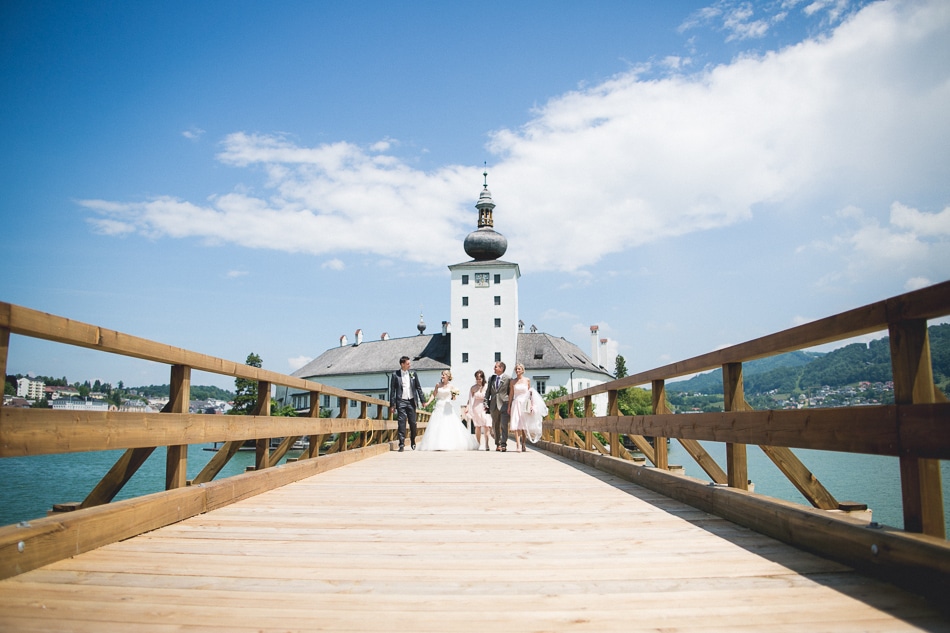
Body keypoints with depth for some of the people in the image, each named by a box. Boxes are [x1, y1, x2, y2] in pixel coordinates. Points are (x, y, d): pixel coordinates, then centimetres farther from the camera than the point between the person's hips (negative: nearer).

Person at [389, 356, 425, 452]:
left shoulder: (413, 374, 6)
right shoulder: (395, 375, -1)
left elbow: (418, 387, 11)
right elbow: (392, 390, 0)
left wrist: (423, 400, 7)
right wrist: (392, 404, -3)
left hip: (411, 401, 3)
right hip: (401, 401, -2)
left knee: (413, 422, 7)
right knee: (402, 422, -5)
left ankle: (413, 442, 26)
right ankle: (402, 444, -2)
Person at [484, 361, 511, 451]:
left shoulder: (508, 378, -2)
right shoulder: (491, 378, 13)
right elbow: (488, 392, 15)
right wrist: (486, 403, 6)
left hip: (504, 404, -5)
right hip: (494, 405, 5)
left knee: (504, 425, -10)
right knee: (495, 426, 11)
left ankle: (503, 444, -9)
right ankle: (497, 444, 20)